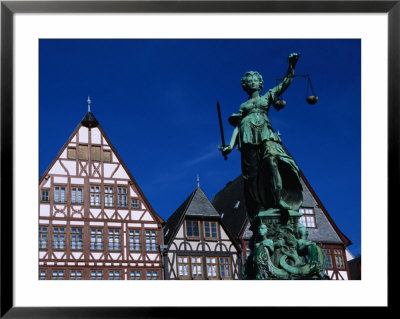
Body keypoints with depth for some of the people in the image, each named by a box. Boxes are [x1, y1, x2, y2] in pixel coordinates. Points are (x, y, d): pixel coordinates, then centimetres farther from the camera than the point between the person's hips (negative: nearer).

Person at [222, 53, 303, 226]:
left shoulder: (268, 96, 25)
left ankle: (278, 200, -36)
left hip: (265, 135, -1)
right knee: (252, 173, -9)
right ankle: (258, 211, -12)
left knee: (272, 160, -28)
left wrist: (291, 65, 3)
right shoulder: (243, 106, 27)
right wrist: (231, 145, 3)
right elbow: (237, 127, 18)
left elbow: (286, 82, 18)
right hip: (248, 139, 1)